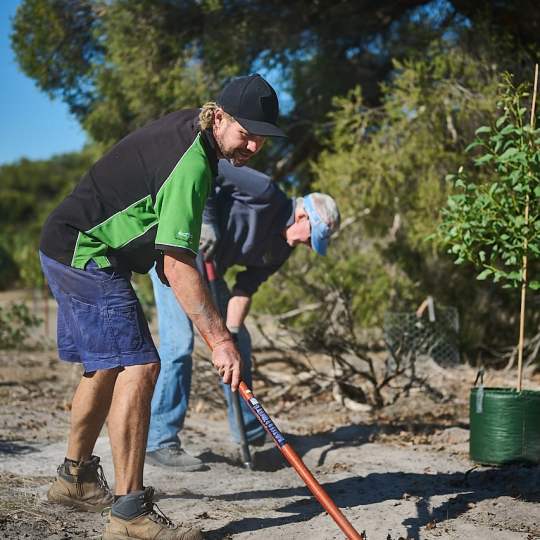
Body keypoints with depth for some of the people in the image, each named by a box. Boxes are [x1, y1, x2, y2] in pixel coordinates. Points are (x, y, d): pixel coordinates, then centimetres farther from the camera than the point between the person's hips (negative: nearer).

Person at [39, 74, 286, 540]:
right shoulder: (191, 165, -26)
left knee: (108, 364, 19)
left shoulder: (190, 125, 5)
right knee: (138, 366, -17)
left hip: (72, 249, 11)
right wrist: (219, 340, -33)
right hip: (84, 254, -11)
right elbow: (177, 267, -31)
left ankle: (76, 478, 33)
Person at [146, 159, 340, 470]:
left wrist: (231, 330, -14)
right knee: (179, 342, -17)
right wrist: (207, 221, -30)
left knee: (240, 341, 12)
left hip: (207, 266, 9)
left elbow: (246, 288, -1)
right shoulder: (266, 194, -22)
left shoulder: (283, 248, 3)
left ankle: (249, 430, 27)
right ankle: (160, 442, -12)